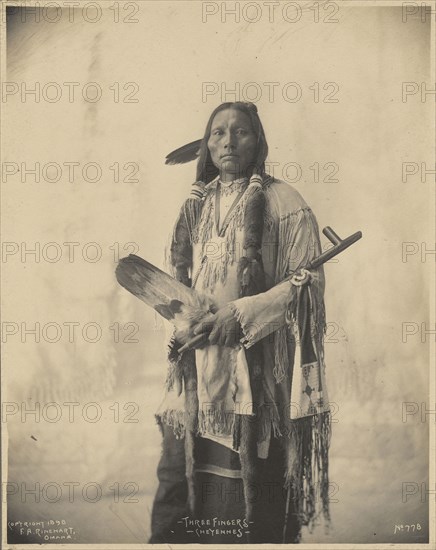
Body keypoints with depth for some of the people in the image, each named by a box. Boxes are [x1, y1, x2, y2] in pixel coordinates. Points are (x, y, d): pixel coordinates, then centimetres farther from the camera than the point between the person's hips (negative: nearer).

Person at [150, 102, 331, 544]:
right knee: (180, 466, 4)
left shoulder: (283, 203, -1)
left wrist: (242, 314, -15)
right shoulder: (197, 204, 14)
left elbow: (309, 280, -6)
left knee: (251, 468, -2)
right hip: (198, 359, 5)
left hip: (256, 362, -4)